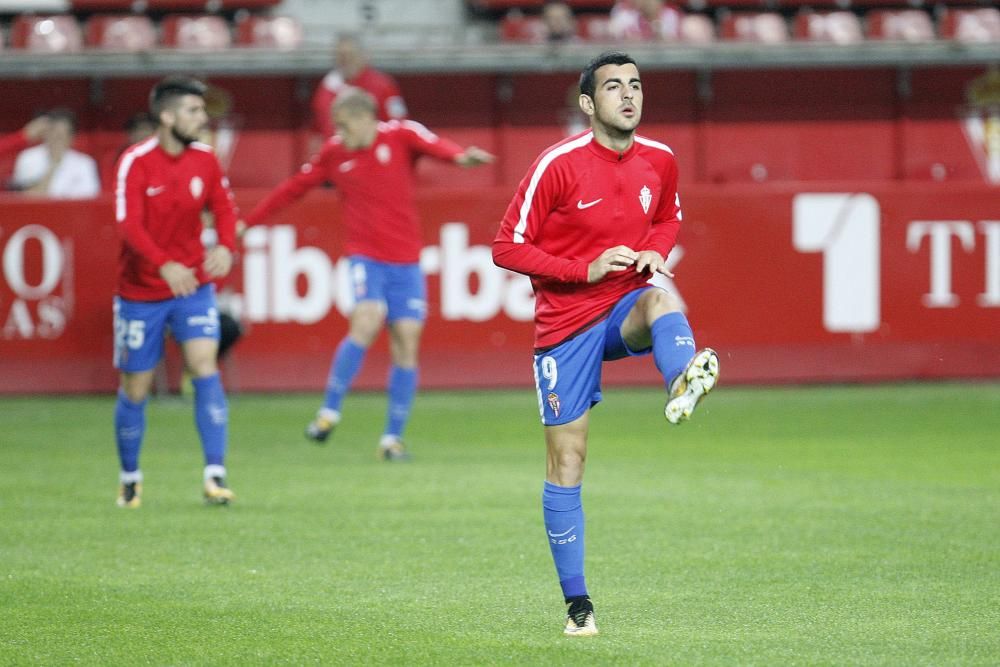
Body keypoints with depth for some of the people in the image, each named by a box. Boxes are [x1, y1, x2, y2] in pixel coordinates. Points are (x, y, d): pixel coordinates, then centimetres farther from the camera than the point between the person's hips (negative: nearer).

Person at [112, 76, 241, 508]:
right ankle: (130, 479, 26)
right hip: (141, 290, -2)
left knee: (204, 366, -16)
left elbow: (224, 208, 4)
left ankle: (215, 476, -18)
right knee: (135, 389, 6)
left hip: (193, 284, 2)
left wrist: (226, 247, -19)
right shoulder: (135, 163, -14)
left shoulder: (204, 160, -2)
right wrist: (164, 266, -40)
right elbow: (129, 225, -24)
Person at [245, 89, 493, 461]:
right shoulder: (334, 153, 5)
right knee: (367, 320, -23)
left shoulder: (400, 136, -3)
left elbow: (432, 145, -24)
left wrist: (460, 156, -46)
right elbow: (294, 188, 16)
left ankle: (393, 437, 8)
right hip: (365, 255, 0)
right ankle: (330, 412, -11)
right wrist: (249, 221, 19)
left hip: (405, 260, 0)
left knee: (407, 342, -2)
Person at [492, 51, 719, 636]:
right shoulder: (560, 164, -12)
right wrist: (587, 270, -17)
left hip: (626, 305, 2)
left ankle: (684, 383, -68)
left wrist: (654, 253, -2)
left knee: (660, 299, -36)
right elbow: (508, 247, -10)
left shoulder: (659, 160, 1)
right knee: (566, 462, -1)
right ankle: (576, 602, 9)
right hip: (566, 321, -2)